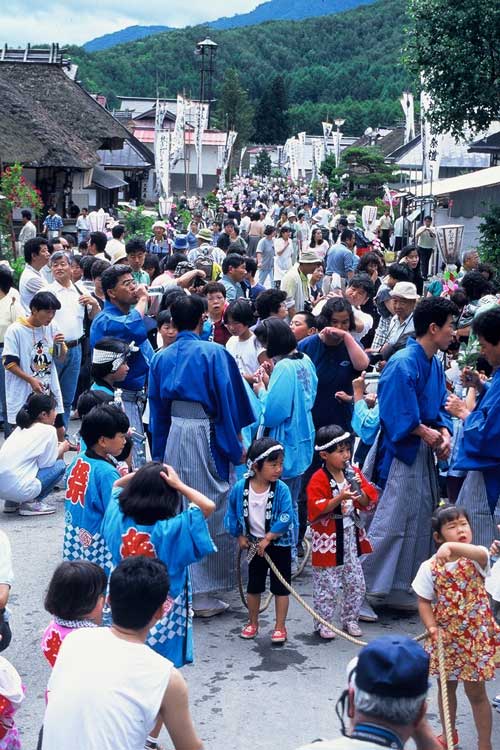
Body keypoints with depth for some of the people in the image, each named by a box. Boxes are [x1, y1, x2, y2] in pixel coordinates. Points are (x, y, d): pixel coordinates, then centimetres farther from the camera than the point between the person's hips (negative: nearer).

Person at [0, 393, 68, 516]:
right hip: (19, 489, -8)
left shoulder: (21, 428, 18)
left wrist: (54, 447, 24)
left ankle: (12, 502, 17)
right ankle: (31, 502, 1)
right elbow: (46, 463, 1)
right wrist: (61, 449, 18)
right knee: (60, 465, 9)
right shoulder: (48, 430, -3)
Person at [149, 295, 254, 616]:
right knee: (209, 513, 2)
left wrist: (160, 454, 18)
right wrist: (235, 448, 0)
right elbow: (228, 403, -8)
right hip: (204, 436, -5)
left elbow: (157, 409, 11)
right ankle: (202, 593, 5)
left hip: (173, 436, 5)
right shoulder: (213, 353, -8)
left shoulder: (161, 358, 7)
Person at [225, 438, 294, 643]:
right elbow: (232, 513, 3)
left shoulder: (281, 490, -20)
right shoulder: (240, 488, -12)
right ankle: (253, 623, 33)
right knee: (254, 586, 16)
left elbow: (285, 519, -24)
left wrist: (267, 539, -21)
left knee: (280, 587, 4)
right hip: (254, 544, 3)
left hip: (279, 544, -3)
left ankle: (280, 627, 15)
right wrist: (240, 536, 2)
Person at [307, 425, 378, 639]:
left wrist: (360, 491, -13)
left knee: (356, 583, 12)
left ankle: (350, 619, 27)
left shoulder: (354, 473, 4)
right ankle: (323, 623, 17)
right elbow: (316, 510, -21)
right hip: (328, 539, -6)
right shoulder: (319, 480, -14)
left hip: (351, 535, 6)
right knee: (326, 585, 3)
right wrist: (340, 498, -29)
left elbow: (369, 503, 7)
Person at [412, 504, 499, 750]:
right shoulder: (430, 567, -9)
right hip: (445, 637, 3)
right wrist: (432, 628, -19)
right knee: (446, 685, 20)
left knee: (475, 692, 5)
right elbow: (424, 602, -3)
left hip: (475, 636, -3)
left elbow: (480, 554, -41)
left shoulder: (475, 560, -15)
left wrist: (452, 546, -59)